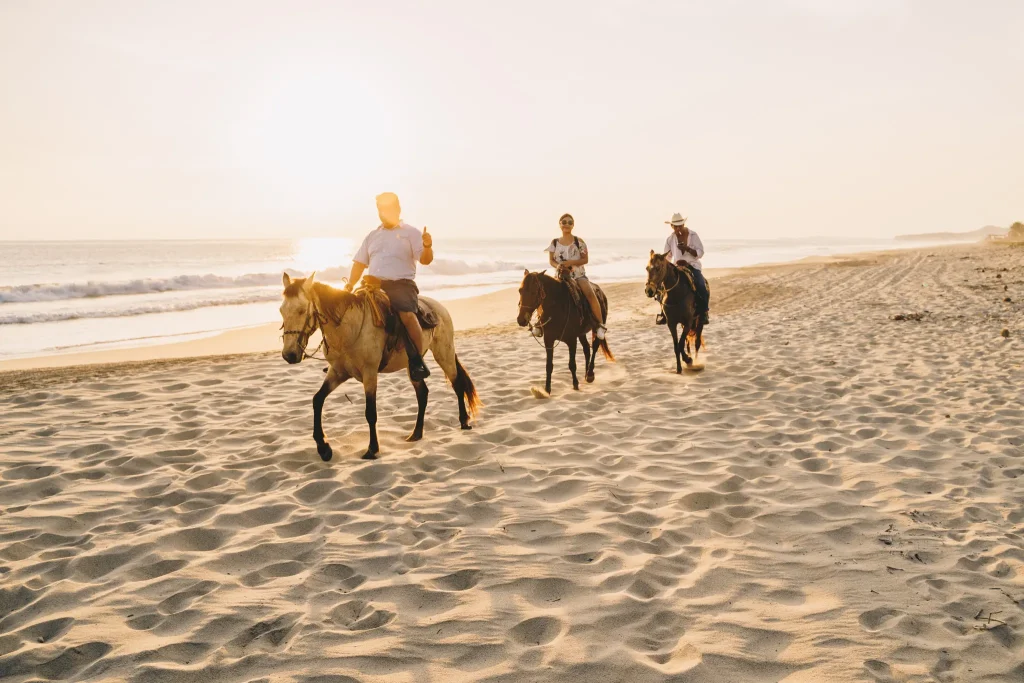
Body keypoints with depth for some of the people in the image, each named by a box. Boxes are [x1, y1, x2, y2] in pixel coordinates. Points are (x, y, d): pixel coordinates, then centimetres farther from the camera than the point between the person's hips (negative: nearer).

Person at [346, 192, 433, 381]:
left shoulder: (410, 233, 7)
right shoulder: (372, 236, 21)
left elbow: (426, 260, -2)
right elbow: (359, 263, 22)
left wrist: (427, 246, -24)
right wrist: (349, 285, 8)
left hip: (401, 285, -5)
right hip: (373, 286, 5)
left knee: (407, 315, -32)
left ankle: (417, 361, -22)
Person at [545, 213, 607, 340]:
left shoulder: (579, 242, 0)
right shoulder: (555, 242, 5)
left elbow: (585, 259, -3)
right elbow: (551, 260, 7)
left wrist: (571, 262, -18)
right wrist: (557, 265, -17)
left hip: (578, 274, -2)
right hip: (561, 275, 2)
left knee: (590, 293, -26)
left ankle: (599, 324, -16)